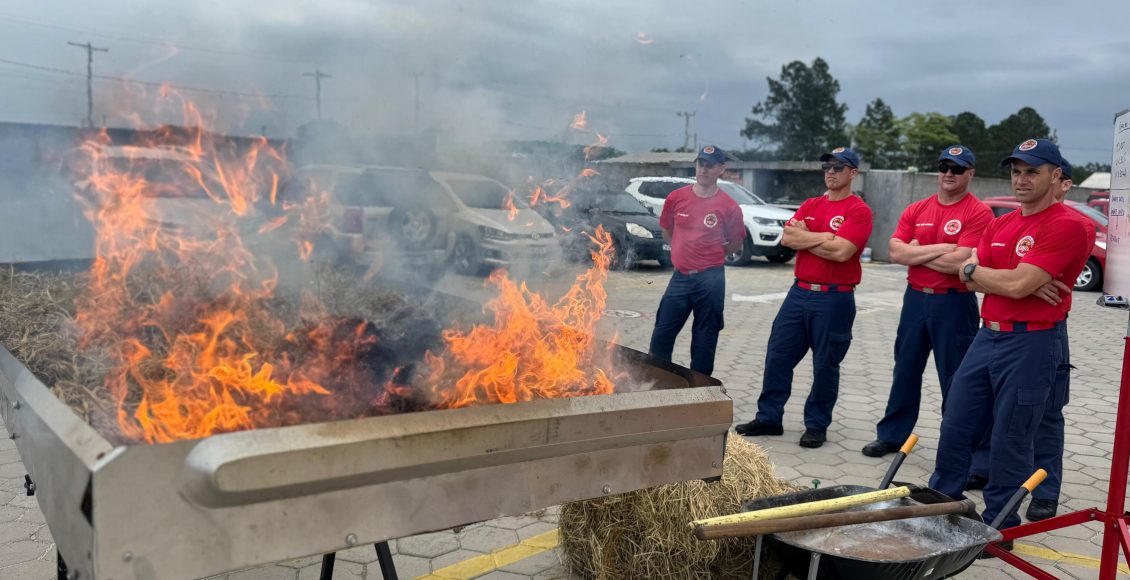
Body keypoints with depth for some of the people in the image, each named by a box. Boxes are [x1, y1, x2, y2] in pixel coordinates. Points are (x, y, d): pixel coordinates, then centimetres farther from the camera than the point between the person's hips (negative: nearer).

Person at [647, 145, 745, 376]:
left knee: (704, 339, 7)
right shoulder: (676, 198, 2)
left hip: (710, 279, -3)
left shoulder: (729, 207, -6)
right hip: (680, 276, 3)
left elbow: (736, 244, 6)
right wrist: (685, 251, 11)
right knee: (662, 334, 6)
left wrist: (710, 254, 5)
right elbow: (666, 231, 16)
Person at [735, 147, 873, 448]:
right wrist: (825, 237, -13)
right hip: (799, 292, 6)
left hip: (834, 299, -6)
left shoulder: (859, 211, -6)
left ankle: (817, 426, 18)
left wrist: (804, 237, -9)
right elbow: (787, 238, -1)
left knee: (825, 365, 5)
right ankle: (768, 418, 18)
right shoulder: (810, 205, 12)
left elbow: (842, 251, -20)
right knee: (778, 356, 7)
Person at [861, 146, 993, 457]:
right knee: (905, 371, 14)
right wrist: (939, 249, -14)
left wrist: (916, 253, -8)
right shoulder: (916, 210, 8)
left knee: (955, 379, 4)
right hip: (915, 299, 5)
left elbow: (959, 262, -19)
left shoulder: (979, 213, -9)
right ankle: (891, 435, 26)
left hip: (954, 304, -5)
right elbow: (896, 252, -4)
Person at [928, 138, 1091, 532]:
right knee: (956, 427, 13)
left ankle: (998, 526, 17)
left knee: (1009, 441, 2)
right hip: (986, 336, 8)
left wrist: (976, 269, -4)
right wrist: (1016, 279, -12)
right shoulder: (1000, 225, 12)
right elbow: (971, 280, 5)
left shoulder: (1066, 226, -13)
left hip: (1030, 344, -7)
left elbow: (1018, 285, -22)